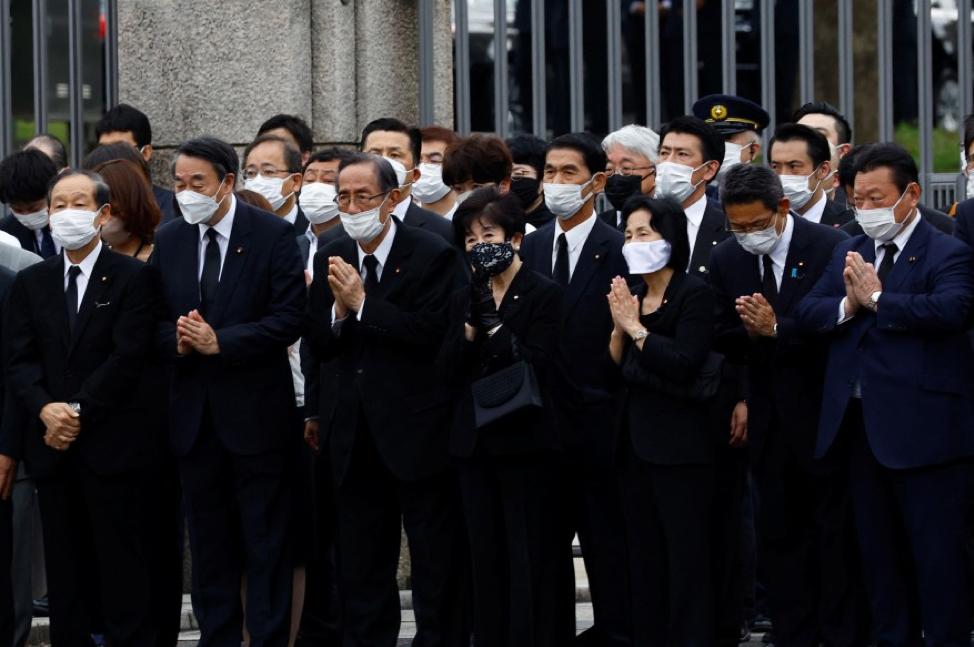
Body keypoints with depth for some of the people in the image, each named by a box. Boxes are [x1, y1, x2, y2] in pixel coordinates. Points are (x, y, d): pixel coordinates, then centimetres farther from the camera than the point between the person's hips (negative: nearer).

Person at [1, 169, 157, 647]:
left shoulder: (132, 277, -1)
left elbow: (127, 357, -9)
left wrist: (78, 412, -13)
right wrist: (45, 409, -14)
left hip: (109, 442, -4)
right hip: (50, 445, 4)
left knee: (119, 558, -1)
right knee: (64, 558, 7)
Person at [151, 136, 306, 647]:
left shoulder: (273, 236, -7)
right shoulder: (168, 241, 7)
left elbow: (288, 320, -12)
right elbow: (155, 321, 10)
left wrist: (220, 342, -19)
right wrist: (177, 340, -12)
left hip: (255, 412, -4)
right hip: (195, 413, 5)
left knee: (266, 542, 1)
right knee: (209, 542, 11)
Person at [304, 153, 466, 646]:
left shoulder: (432, 254, -9)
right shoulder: (331, 259, 9)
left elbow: (433, 332, -20)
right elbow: (318, 346, 7)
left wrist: (362, 302, -19)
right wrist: (338, 308, -13)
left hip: (418, 433, -6)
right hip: (357, 435, 6)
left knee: (437, 567, 1)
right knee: (360, 572, 12)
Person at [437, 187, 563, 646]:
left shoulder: (543, 295, -4)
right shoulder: (465, 300, 12)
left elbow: (536, 367, -14)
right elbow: (447, 372, 4)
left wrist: (494, 325, -16)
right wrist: (470, 328, -11)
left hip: (526, 442, -6)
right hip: (475, 441, 6)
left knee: (529, 561, -4)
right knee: (486, 559, 9)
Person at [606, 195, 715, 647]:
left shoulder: (692, 293, -9)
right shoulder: (631, 295, 12)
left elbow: (684, 364, -19)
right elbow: (614, 371, 11)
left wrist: (636, 328, -15)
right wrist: (618, 326, -5)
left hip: (679, 444, -8)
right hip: (634, 440, 8)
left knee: (685, 555, -6)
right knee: (644, 556, 10)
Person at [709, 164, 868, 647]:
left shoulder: (831, 247, -12)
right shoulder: (726, 259, 4)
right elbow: (723, 340, 5)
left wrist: (777, 329, -23)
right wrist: (750, 334, -16)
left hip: (824, 414, -5)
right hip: (771, 420, 5)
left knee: (836, 532, 2)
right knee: (779, 533, 8)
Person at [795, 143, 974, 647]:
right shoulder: (848, 254, 15)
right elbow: (806, 313, 5)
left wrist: (877, 298, -19)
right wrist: (846, 305, -14)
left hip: (922, 429, -7)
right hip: (860, 424, 7)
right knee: (878, 550, 13)